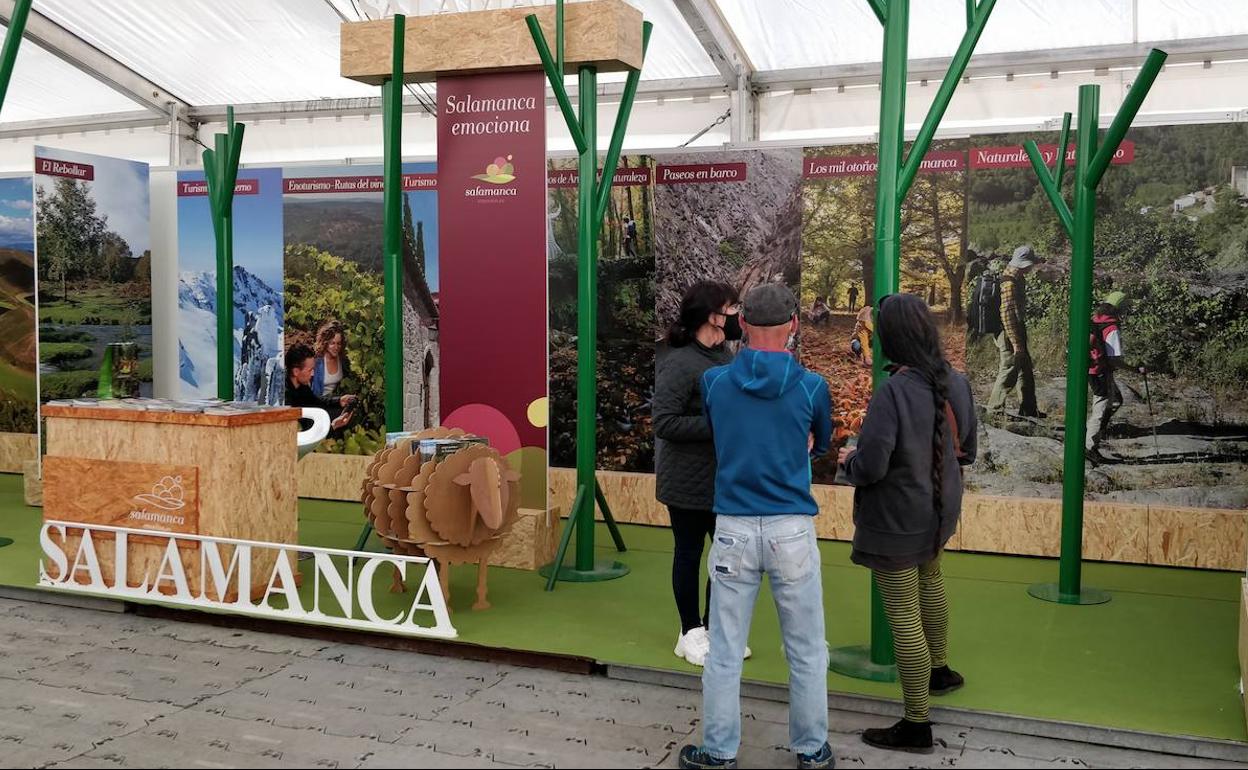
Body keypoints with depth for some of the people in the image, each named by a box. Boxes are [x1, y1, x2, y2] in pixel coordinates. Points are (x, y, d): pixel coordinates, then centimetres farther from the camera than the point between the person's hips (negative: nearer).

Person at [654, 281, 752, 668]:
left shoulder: (725, 356, 6)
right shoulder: (679, 363, -18)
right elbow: (664, 423, -22)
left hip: (724, 479, 7)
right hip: (689, 483, -7)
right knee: (689, 555, 8)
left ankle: (713, 627, 31)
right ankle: (691, 634, 24)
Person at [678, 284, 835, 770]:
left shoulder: (713, 382, -1)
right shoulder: (811, 387, -4)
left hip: (734, 528, 1)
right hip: (792, 529, 0)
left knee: (725, 652, 10)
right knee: (806, 652, 13)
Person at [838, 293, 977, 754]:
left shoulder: (893, 392, -28)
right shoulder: (956, 384, -5)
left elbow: (870, 467, -26)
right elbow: (967, 451, 8)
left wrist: (848, 461, -5)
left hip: (896, 521, -8)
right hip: (939, 510, 8)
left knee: (904, 618, 2)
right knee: (930, 585, 31)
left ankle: (916, 725, 14)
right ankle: (939, 671, 52)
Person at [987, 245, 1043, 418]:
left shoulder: (1018, 278, 10)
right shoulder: (1010, 283, -22)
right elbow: (1007, 315, -25)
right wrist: (1016, 343, -24)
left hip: (1017, 332, 10)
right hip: (1009, 334, -10)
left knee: (1026, 371, 16)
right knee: (1009, 372, -2)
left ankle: (1029, 410, 26)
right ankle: (995, 410, 9)